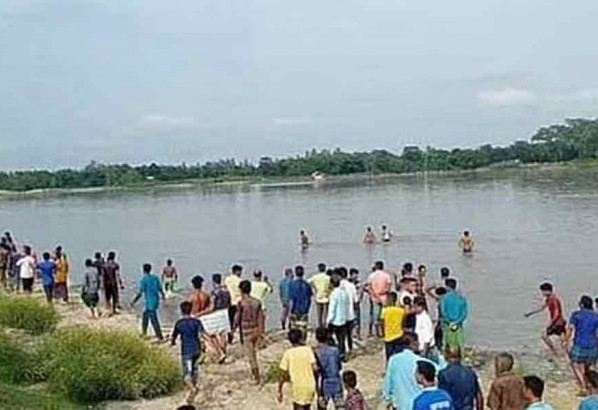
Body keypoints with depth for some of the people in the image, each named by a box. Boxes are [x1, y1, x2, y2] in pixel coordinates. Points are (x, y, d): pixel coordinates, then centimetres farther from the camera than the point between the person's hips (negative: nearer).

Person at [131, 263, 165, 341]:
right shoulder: (155, 277, 4)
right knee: (145, 314, 24)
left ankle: (160, 337, -2)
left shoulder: (144, 279, -12)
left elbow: (140, 293, -15)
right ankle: (144, 333, 33)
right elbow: (160, 289, 10)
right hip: (156, 300, 7)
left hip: (150, 302, -7)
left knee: (154, 320, -3)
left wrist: (134, 302, -6)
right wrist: (163, 295, 30)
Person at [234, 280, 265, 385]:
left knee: (251, 356, 3)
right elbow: (261, 318, 4)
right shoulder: (257, 302, 0)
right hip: (256, 331, 5)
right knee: (253, 353, 24)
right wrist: (261, 333, 12)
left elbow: (238, 318, -9)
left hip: (246, 332, -5)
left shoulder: (241, 303, -14)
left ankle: (258, 378, 7)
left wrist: (234, 329, 8)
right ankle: (254, 374, 36)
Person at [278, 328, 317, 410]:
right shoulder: (308, 350, -4)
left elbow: (282, 375, -6)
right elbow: (315, 368, -12)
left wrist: (280, 391, 2)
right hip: (310, 386, 2)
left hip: (298, 387, -2)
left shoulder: (287, 353, -6)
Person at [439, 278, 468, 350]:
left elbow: (443, 312, -11)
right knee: (461, 345, 7)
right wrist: (457, 322, -2)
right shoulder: (462, 297, 5)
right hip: (459, 325, 3)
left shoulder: (445, 297, -6)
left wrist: (450, 323, -3)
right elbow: (465, 313, 1)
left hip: (447, 325, -3)